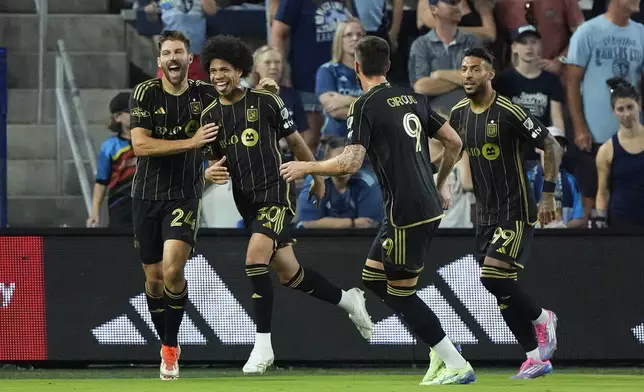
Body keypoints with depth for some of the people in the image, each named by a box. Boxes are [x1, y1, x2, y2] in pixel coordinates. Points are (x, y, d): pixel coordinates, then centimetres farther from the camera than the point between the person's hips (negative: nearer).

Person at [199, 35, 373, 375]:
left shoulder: (266, 102, -5)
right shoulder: (209, 116, 6)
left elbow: (294, 141, 6)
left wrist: (317, 177, 14)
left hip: (275, 192, -5)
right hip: (246, 200, 5)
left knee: (255, 258, -25)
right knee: (289, 274, 9)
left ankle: (263, 344, -20)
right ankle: (348, 300, 35)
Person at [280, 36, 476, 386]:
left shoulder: (366, 107, -10)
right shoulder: (413, 98, 11)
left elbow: (350, 163, -19)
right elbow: (454, 142, 14)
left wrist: (305, 167, -5)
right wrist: (439, 184, 29)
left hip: (406, 212, -8)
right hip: (428, 205, 8)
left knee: (402, 292, 2)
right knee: (373, 278, 17)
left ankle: (456, 366, 1)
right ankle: (442, 354, 15)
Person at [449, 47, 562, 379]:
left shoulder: (509, 112, -16)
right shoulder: (459, 114, 4)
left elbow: (551, 147, -12)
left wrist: (548, 194, -15)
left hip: (516, 212, -7)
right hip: (485, 214, 7)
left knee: (493, 277, -19)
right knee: (502, 289, 5)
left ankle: (541, 319, 6)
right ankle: (537, 357, 13)